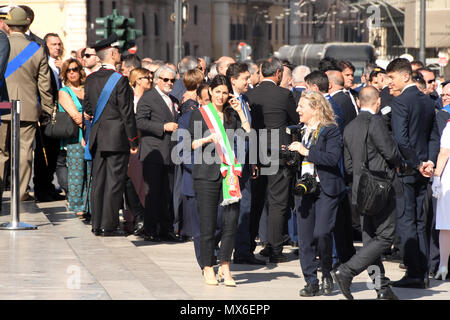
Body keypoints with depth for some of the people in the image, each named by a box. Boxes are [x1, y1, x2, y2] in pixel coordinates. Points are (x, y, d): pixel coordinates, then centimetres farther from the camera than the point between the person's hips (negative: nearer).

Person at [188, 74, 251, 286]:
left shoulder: (232, 115, 15)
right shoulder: (200, 114, 6)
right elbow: (191, 144, 2)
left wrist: (240, 112, 1)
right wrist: (209, 138, -15)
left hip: (229, 173, 3)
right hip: (207, 173, -3)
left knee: (231, 221, -5)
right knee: (208, 224, -1)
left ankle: (225, 267, 5)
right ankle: (208, 269, 9)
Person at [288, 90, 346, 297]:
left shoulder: (330, 130, -7)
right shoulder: (304, 130, 15)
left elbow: (333, 158, -20)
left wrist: (306, 151, -19)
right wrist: (292, 153, 8)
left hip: (326, 189, -7)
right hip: (304, 187, 7)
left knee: (321, 233, -16)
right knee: (304, 239, 2)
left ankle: (326, 273, 7)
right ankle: (311, 283, 9)